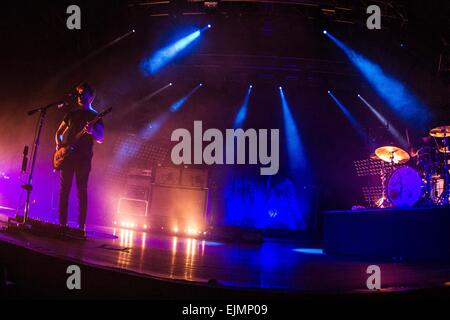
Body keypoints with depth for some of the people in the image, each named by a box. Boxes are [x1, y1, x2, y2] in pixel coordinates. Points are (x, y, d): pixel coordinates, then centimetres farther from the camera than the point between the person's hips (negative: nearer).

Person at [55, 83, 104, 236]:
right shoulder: (72, 114, 17)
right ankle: (62, 224, 6)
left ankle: (81, 227, -6)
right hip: (66, 154, 5)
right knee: (64, 189, 1)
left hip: (83, 157, -4)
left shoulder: (95, 116, 3)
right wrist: (59, 144, 3)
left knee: (82, 190, -7)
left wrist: (92, 132, -29)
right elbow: (59, 132, 23)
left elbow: (100, 139, -8)